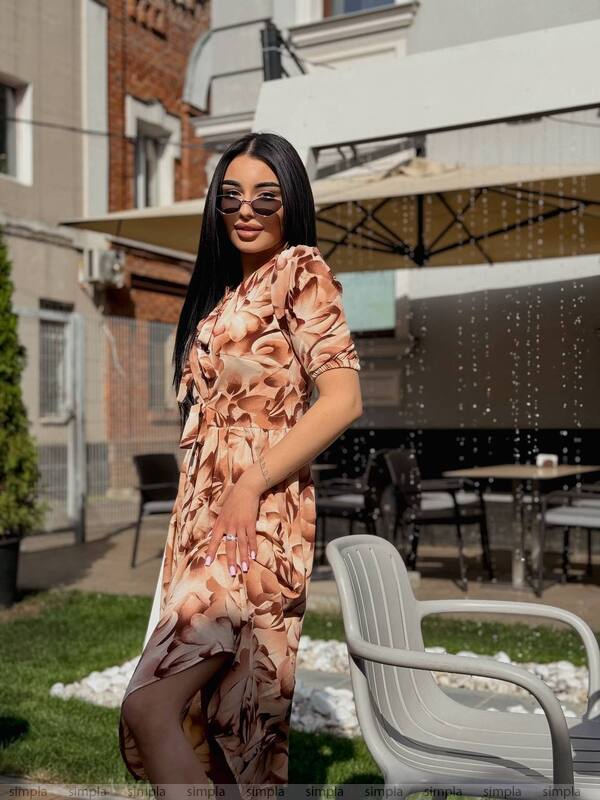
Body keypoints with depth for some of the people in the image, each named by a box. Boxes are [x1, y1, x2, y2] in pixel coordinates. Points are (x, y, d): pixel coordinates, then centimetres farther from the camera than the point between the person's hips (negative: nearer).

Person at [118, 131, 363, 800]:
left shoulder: (300, 269, -2)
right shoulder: (226, 289, 22)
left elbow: (343, 400, -14)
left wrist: (250, 485, -18)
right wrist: (187, 527, 12)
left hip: (257, 520, -8)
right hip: (206, 517, 8)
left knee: (150, 705, -15)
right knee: (226, 722, 10)